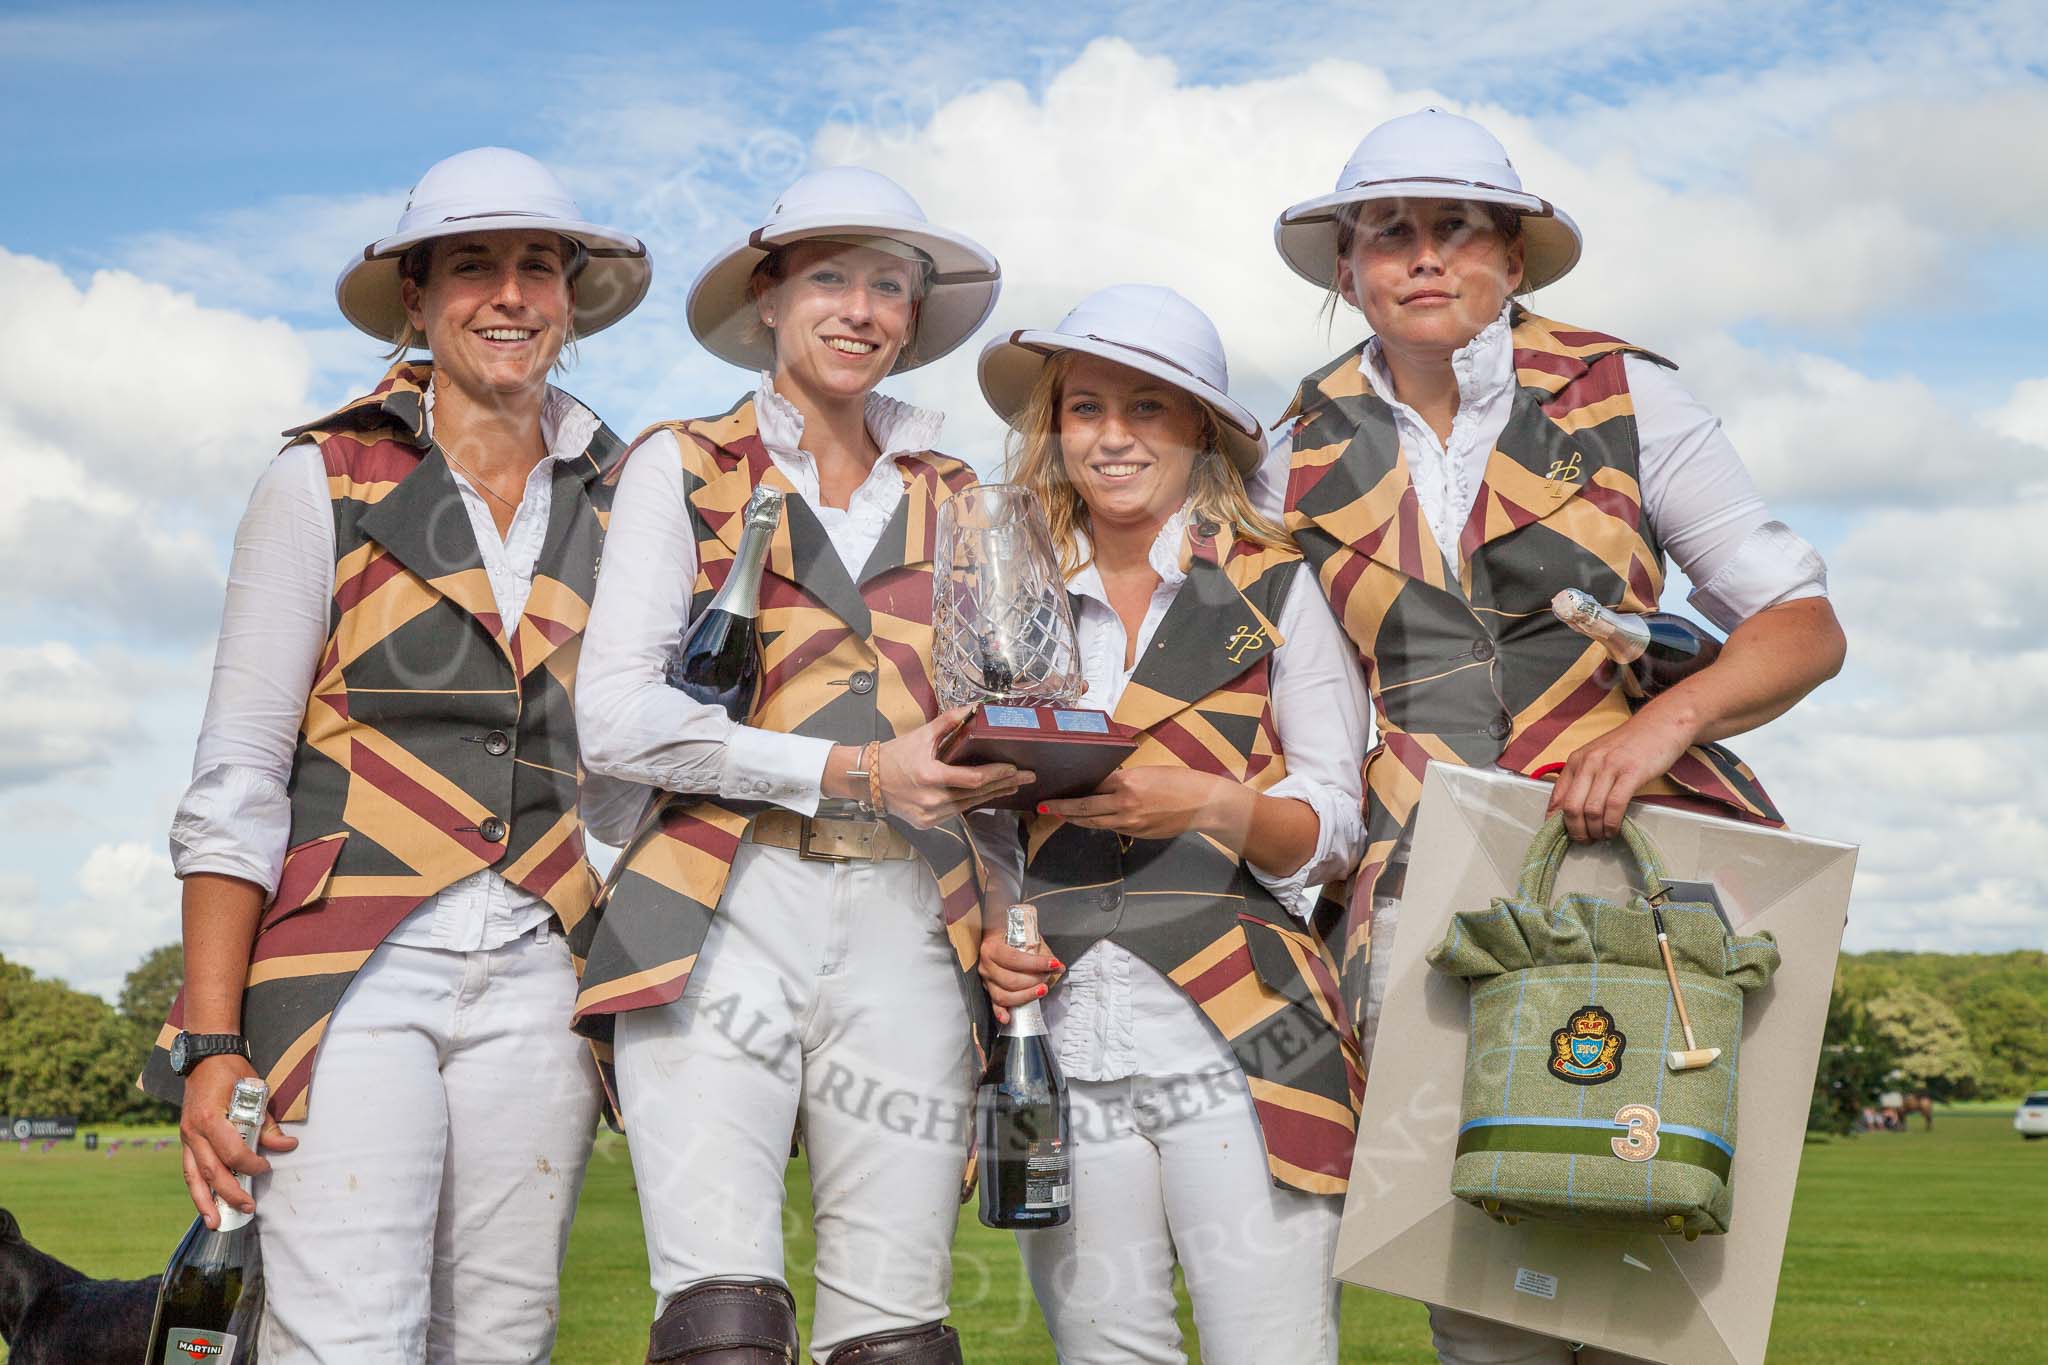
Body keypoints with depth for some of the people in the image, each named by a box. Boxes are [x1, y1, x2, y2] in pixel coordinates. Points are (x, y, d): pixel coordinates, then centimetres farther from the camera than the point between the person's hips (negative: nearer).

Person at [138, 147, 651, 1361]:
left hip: (537, 980, 3)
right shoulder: (324, 484, 3)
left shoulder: (617, 504, 13)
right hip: (354, 970, -3)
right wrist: (211, 1043, -9)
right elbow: (236, 781, -1)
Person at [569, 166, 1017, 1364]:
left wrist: (993, 763, -1)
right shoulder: (685, 468, 8)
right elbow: (617, 718, -3)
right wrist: (855, 770, -10)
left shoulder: (952, 499, 20)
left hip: (907, 931, 3)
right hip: (724, 917, -3)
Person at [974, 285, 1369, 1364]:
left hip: (1237, 1031, -2)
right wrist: (985, 936, -1)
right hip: (1057, 1036, 3)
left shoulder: (1277, 592, 8)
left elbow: (1335, 829, 4)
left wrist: (1209, 803, -16)